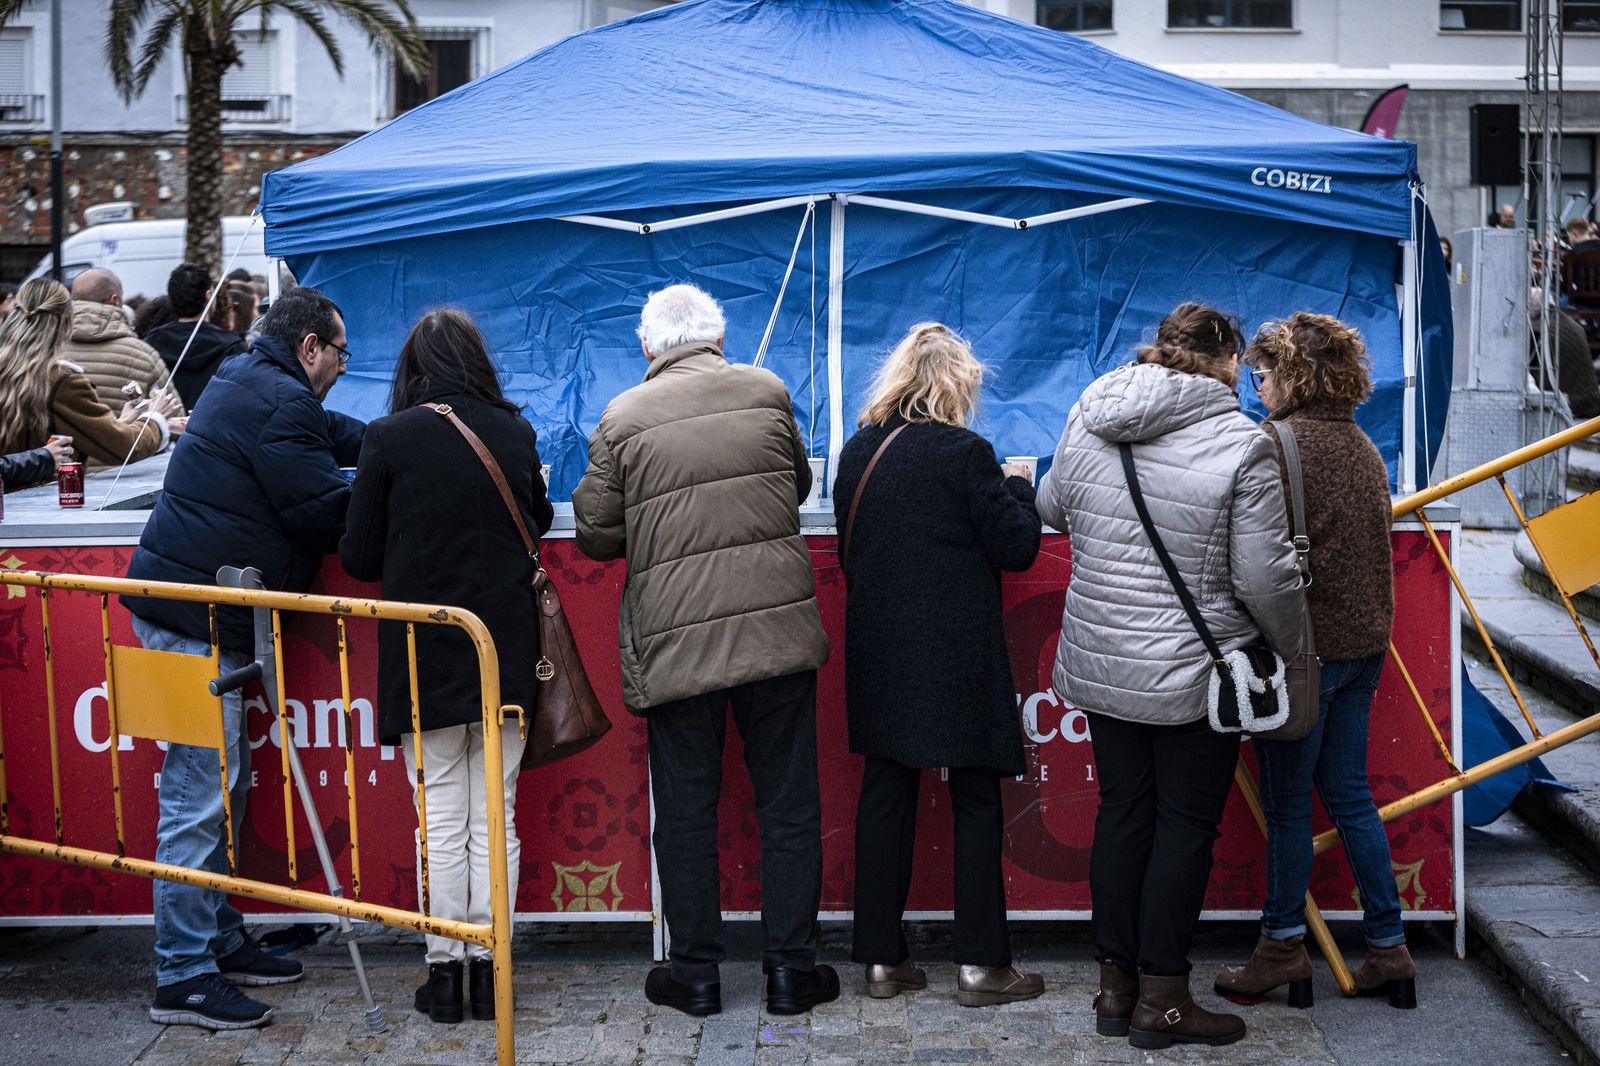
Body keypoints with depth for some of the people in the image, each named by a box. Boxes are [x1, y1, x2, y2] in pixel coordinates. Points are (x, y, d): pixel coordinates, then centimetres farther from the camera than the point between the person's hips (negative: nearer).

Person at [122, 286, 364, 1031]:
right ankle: (183, 977, -5)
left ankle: (218, 941, 24)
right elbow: (326, 512, -17)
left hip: (183, 607, 11)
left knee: (222, 782, 16)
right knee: (199, 794, -9)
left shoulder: (252, 384, 19)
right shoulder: (280, 403, -15)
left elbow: (338, 435, 31)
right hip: (198, 616, -11)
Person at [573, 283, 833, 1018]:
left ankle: (695, 973, 17)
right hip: (777, 627, 1)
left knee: (686, 812, 10)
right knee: (788, 804, 9)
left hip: (677, 640, -1)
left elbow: (596, 535, 4)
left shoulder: (622, 419, -1)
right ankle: (791, 968, 14)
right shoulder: (767, 391, 4)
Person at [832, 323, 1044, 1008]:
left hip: (878, 653, 5)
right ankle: (979, 964, 7)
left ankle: (881, 958, 15)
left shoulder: (857, 452, 5)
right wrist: (1019, 486, 8)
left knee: (885, 795, 10)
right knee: (976, 803, 5)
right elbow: (1017, 547, -8)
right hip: (957, 653, -5)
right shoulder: (965, 452, -13)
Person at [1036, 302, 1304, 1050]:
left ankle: (1115, 986, 22)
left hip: (1101, 664, 5)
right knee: (1186, 826, 5)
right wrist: (1291, 646, 3)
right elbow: (1266, 577, -14)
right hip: (1195, 674, -5)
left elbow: (1052, 507, 17)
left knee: (1122, 813, 14)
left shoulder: (1088, 418, 1)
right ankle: (1162, 1000, 11)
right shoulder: (1239, 443, -15)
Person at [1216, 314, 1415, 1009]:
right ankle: (1388, 950, 16)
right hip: (1364, 640, 8)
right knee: (1349, 794, 14)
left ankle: (1283, 947, 13)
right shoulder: (1363, 447, 12)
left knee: (1286, 802, 3)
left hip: (1304, 644, -8)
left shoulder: (1278, 442, -14)